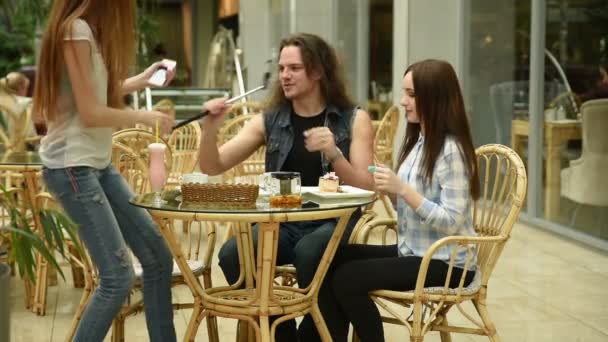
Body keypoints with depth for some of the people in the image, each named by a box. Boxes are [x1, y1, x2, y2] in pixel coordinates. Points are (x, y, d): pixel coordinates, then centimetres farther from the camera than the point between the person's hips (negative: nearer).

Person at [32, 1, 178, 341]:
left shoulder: (90, 29, 11)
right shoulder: (76, 29, -16)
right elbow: (89, 113, -17)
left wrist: (142, 79, 25)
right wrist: (145, 116, -5)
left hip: (98, 163, 10)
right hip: (72, 166, -10)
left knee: (158, 255, 8)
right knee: (119, 276, -12)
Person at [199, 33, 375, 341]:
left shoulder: (354, 120, 3)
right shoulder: (269, 121, 9)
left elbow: (366, 189, -4)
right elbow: (213, 168, 6)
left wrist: (334, 154, -21)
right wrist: (210, 130, -13)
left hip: (331, 222, -3)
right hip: (281, 222, 3)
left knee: (308, 253, -36)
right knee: (231, 255, -25)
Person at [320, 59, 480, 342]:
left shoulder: (452, 149, -17)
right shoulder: (418, 141, 9)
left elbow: (451, 223, -22)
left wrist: (403, 190, -26)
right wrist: (391, 191, -6)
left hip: (445, 263, -9)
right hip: (412, 251, 9)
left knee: (347, 278, -20)